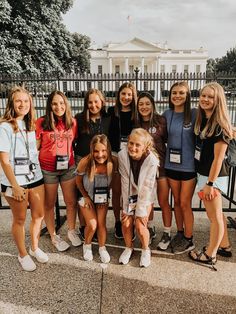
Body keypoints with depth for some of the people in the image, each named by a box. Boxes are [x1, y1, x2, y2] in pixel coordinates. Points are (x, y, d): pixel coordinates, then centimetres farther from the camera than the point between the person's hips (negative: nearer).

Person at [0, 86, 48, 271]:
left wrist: (38, 174, 8)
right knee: (20, 219, 10)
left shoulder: (30, 125, 8)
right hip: (15, 182, -6)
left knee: (39, 215, 13)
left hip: (35, 178, 6)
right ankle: (23, 255, 29)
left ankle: (35, 248, 36)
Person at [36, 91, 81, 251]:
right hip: (47, 169, -3)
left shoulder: (72, 122, 0)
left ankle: (72, 231, 35)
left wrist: (73, 159, 8)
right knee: (49, 204, 12)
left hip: (68, 167, 3)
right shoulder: (41, 122, -12)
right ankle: (54, 236, 31)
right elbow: (35, 147, -7)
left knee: (72, 202, 12)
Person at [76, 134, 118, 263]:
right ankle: (87, 245, 24)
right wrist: (86, 197, -8)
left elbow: (113, 179, -5)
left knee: (101, 223, -1)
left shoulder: (113, 162, -26)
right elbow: (78, 181, -11)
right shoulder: (85, 163, -32)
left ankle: (102, 248, 26)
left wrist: (106, 193, -2)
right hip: (87, 197, -1)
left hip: (103, 197, 2)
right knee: (92, 224, -8)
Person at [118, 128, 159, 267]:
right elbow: (125, 183, -18)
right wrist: (126, 207, -13)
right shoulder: (122, 155, -22)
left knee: (140, 226, -9)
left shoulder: (152, 161, -28)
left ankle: (146, 250, 21)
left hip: (146, 196, -2)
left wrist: (141, 211, -16)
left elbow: (146, 188, -22)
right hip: (129, 195, 2)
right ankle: (129, 248, 26)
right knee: (126, 223, -3)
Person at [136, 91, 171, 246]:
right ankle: (151, 230, 36)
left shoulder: (161, 120, -10)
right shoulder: (136, 123, -1)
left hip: (161, 165, -3)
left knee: (163, 202, 6)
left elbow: (168, 139, -2)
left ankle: (167, 234, 24)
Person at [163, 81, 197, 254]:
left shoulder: (194, 113, -8)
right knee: (177, 201, 15)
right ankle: (180, 233, 33)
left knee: (185, 204, 4)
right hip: (172, 164, 4)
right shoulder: (167, 114, 3)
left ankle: (189, 240, 22)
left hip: (189, 165, -4)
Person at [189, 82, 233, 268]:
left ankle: (210, 255, 23)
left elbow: (218, 158, -18)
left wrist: (210, 183, -17)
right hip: (203, 174, 8)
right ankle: (224, 246, 38)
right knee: (215, 214, 20)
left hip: (213, 177, -8)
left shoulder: (219, 126, -17)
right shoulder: (201, 120, 6)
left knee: (214, 216, 7)